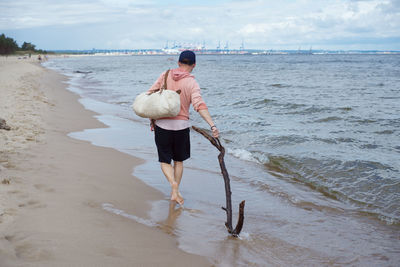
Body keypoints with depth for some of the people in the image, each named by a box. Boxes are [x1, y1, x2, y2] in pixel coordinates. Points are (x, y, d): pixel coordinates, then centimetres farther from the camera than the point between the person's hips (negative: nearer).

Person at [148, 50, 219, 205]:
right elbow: (199, 105, -23)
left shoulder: (165, 75, 1)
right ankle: (175, 192, 21)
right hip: (181, 125, -1)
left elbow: (150, 95, 1)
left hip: (162, 124, 1)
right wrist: (212, 126, -29)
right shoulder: (191, 83, -9)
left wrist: (152, 118, 10)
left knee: (165, 161, 12)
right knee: (178, 160, 19)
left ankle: (173, 184, -13)